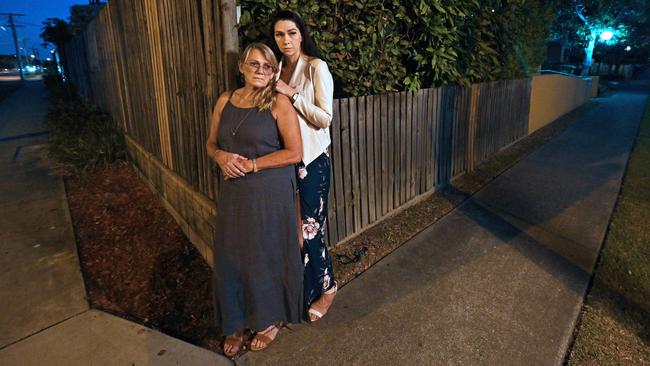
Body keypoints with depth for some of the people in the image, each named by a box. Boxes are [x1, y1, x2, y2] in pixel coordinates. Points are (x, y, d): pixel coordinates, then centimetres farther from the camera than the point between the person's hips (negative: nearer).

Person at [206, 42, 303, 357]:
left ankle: (272, 319, 31)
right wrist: (222, 157, -9)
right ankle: (235, 323, 30)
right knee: (230, 256, 9)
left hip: (270, 193, -4)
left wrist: (251, 164, -16)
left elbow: (294, 152, -12)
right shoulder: (225, 100, 8)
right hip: (232, 192, 5)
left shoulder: (279, 103, -8)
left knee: (267, 256, 7)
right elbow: (211, 143, 14)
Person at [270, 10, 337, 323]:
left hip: (312, 158, -6)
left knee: (309, 227, -2)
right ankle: (301, 288, 30)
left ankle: (326, 287, 22)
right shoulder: (278, 69, 11)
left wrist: (291, 94, -20)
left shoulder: (316, 67, -8)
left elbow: (325, 118, -15)